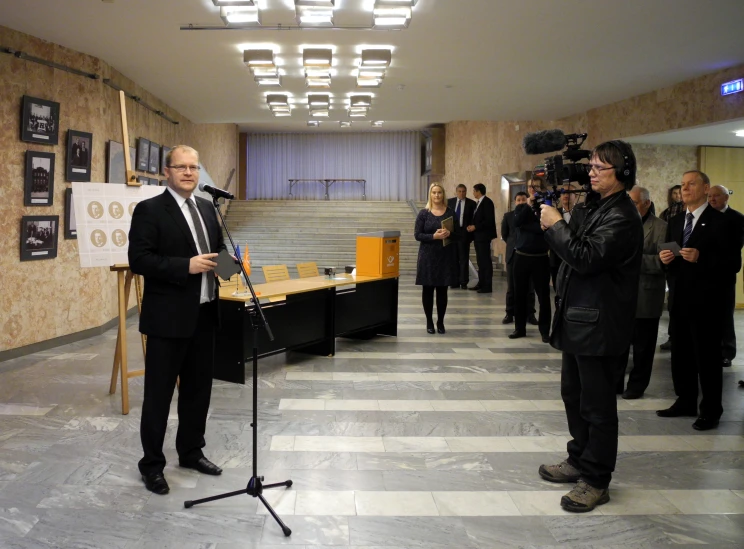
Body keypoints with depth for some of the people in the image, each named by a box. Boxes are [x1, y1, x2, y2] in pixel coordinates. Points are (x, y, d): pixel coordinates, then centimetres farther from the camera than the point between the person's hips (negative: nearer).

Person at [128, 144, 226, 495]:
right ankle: (152, 463, 17)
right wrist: (186, 266, -24)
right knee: (159, 392, 4)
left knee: (198, 388, 15)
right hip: (168, 316, -7)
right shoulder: (149, 210, -8)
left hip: (203, 314, 7)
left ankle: (191, 452, 31)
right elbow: (139, 260, -16)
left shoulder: (207, 208, 12)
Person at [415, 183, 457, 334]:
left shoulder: (450, 213, 4)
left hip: (446, 256, 1)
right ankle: (429, 322, 15)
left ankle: (440, 322, 15)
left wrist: (449, 234, -17)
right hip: (428, 256, -1)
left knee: (442, 290, 5)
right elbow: (417, 235, -5)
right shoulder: (423, 213, -1)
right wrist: (434, 236, -19)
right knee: (428, 289, 4)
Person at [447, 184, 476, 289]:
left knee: (464, 258, 1)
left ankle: (464, 282, 4)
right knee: (454, 258, 7)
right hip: (452, 233, 3)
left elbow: (474, 218, 1)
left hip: (464, 233, -3)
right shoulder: (450, 202, 9)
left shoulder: (471, 203, 1)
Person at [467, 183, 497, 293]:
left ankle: (488, 286, -3)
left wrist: (475, 227, -16)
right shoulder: (478, 202, 16)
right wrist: (472, 226, 2)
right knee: (480, 260, 11)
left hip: (483, 236, -9)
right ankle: (481, 283, 17)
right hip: (477, 235, 9)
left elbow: (489, 220, -19)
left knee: (485, 260, -6)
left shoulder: (487, 202, -12)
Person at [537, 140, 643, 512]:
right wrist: (554, 225, 0)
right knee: (574, 394, 20)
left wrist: (556, 224, -17)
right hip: (578, 318, 10)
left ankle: (596, 481, 13)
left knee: (596, 404, 1)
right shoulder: (592, 207, 12)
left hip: (599, 324, -10)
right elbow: (571, 250, 15)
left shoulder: (621, 216, -17)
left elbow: (586, 258, -26)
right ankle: (580, 460, 36)